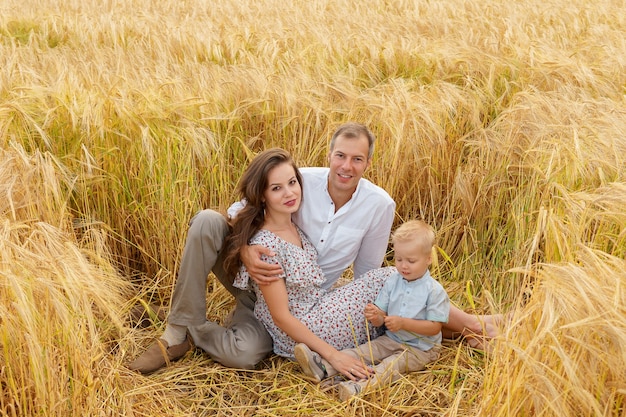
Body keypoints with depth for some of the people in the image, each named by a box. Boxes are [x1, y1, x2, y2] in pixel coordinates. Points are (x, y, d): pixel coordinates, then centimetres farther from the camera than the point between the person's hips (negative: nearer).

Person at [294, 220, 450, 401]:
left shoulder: (434, 290, -13)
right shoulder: (392, 282, 2)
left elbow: (434, 327, -16)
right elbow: (381, 321, 1)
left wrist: (403, 323, -25)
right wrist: (375, 316, -24)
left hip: (420, 348, -6)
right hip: (391, 340, 6)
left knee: (394, 363, -30)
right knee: (364, 351, -12)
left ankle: (363, 385, -54)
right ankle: (323, 366, -26)